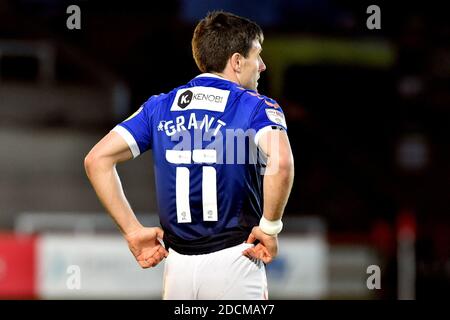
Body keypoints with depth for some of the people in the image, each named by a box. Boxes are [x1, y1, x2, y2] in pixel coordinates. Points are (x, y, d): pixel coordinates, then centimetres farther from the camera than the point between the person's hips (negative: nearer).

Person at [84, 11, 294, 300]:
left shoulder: (159, 107, 10)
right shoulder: (256, 107, -3)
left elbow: (97, 159, 3)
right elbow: (280, 163, -24)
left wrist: (133, 230, 4)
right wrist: (269, 228, -11)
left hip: (178, 263, 4)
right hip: (233, 262, -4)